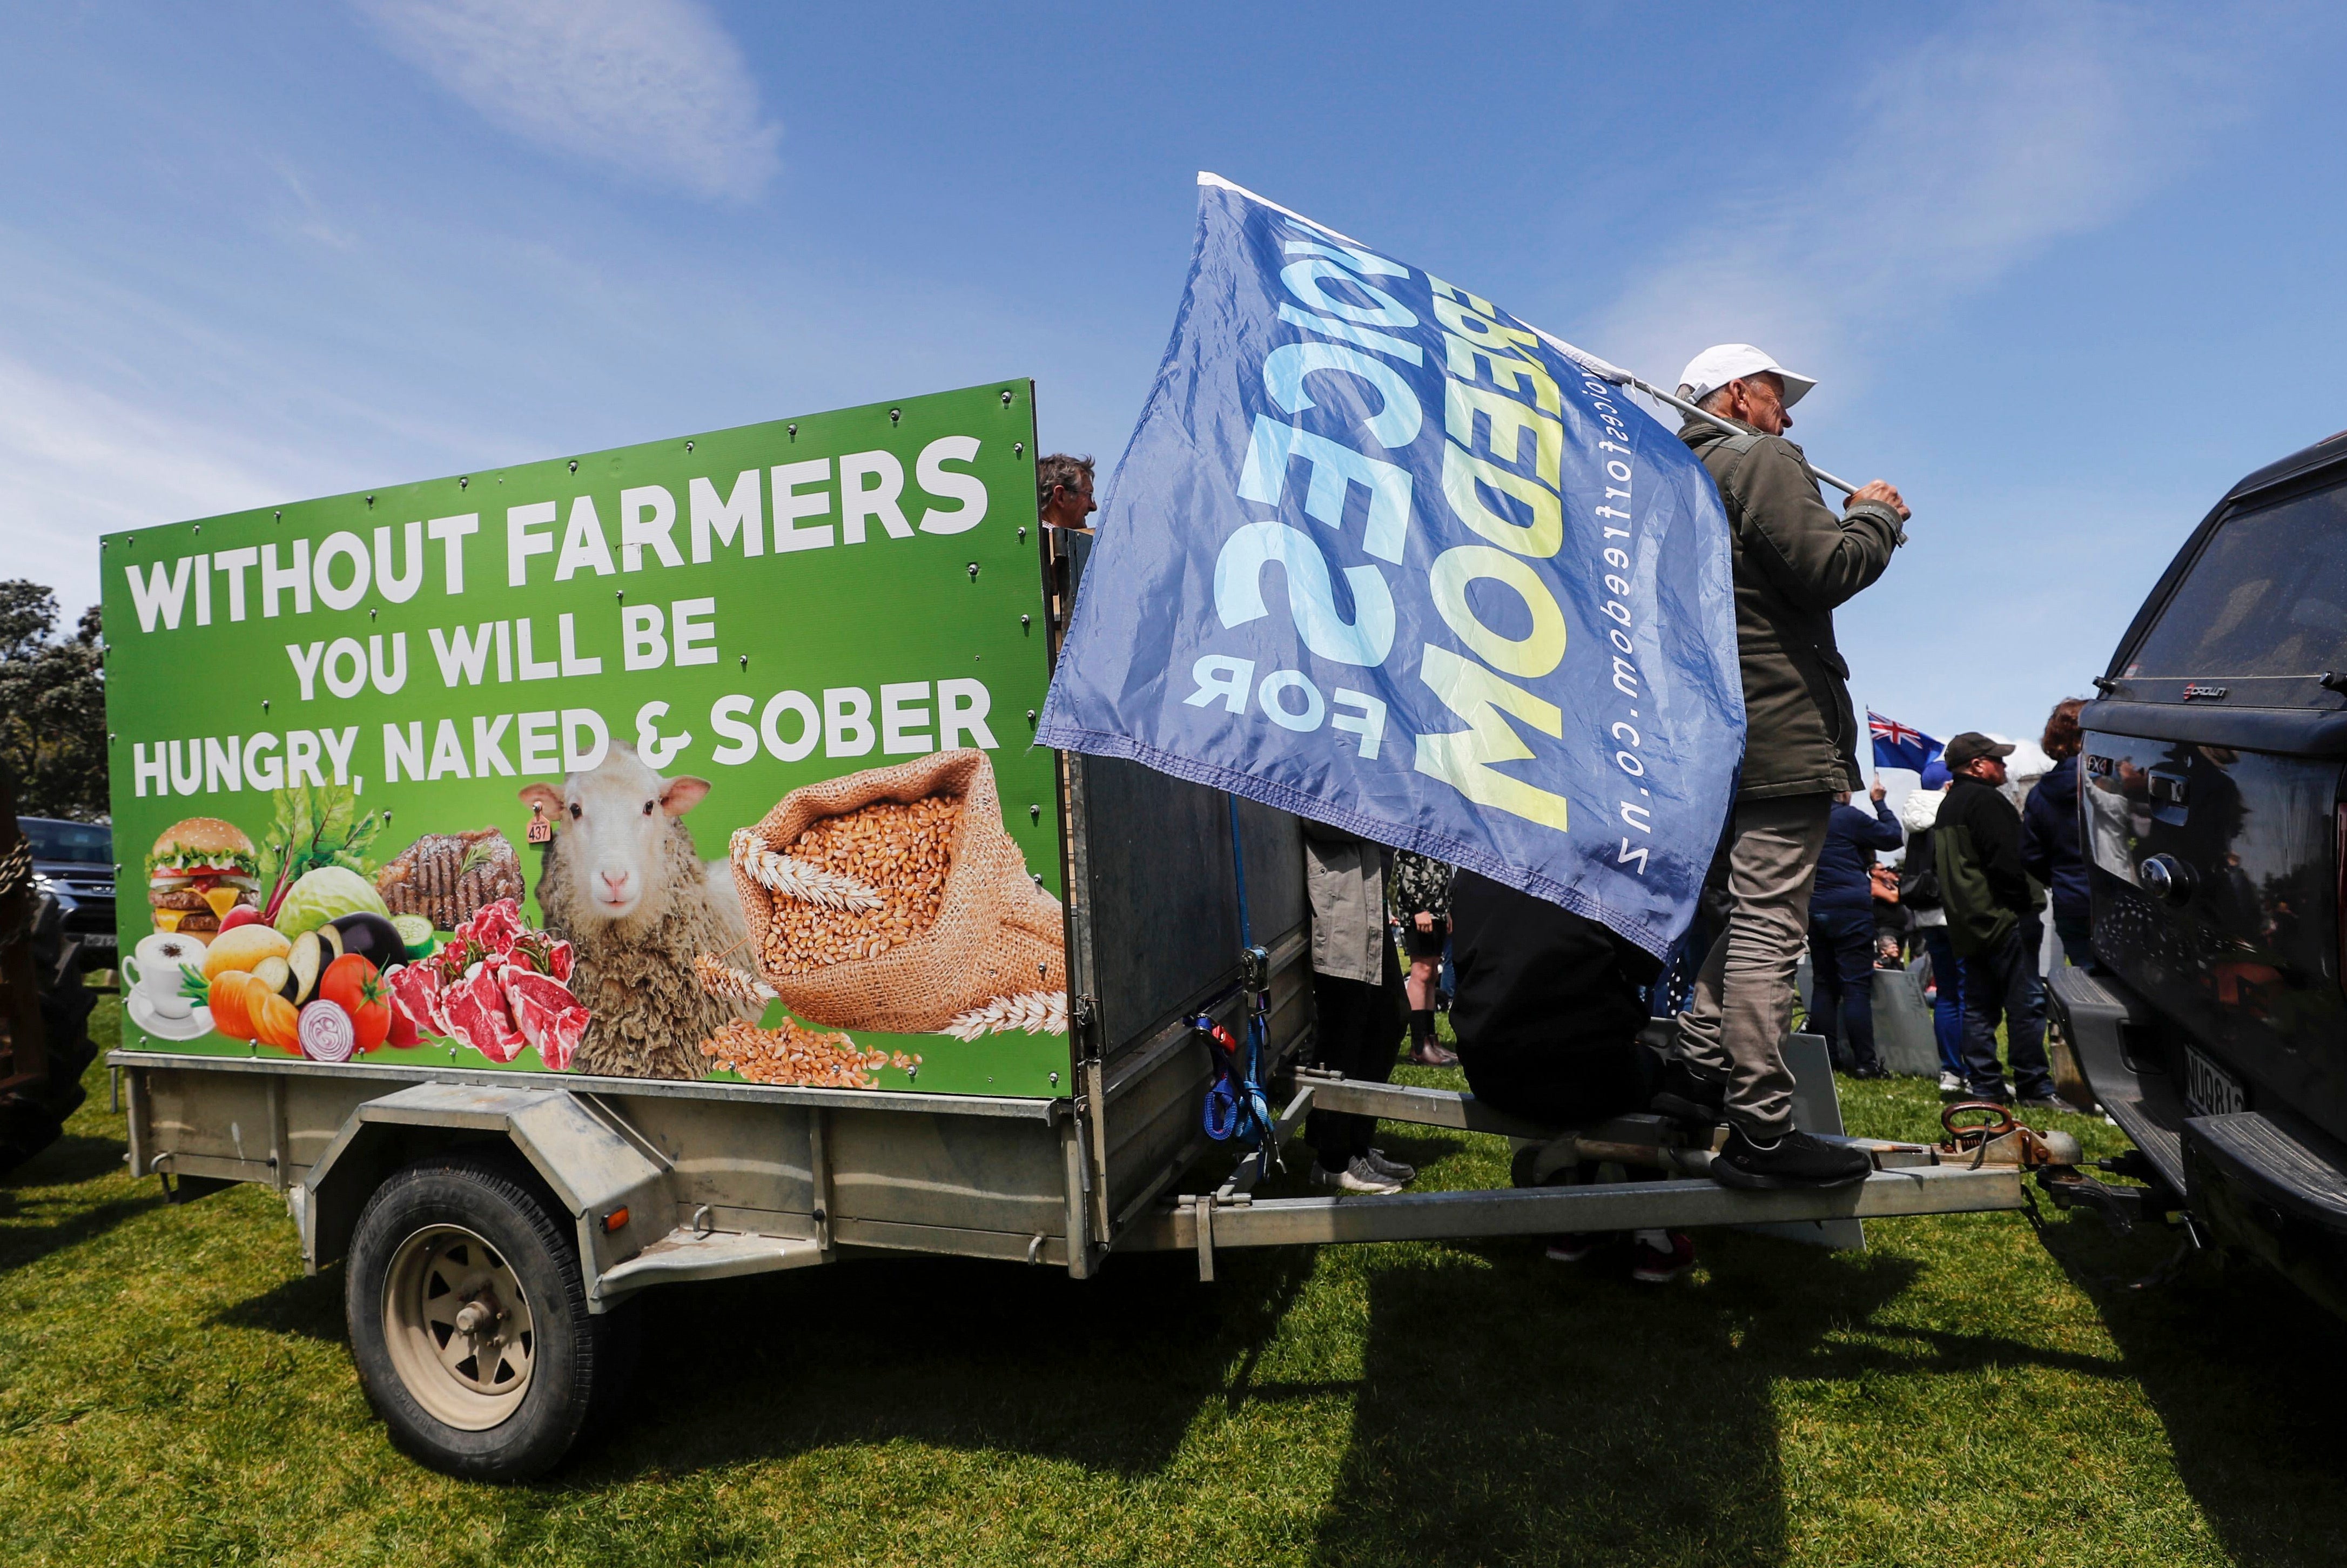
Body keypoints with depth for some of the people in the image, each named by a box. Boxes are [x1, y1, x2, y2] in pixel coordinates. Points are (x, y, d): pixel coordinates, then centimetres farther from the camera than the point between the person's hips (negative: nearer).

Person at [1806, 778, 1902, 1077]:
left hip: (1815, 909, 6)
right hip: (1851, 909, -6)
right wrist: (1879, 803, 12)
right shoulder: (1849, 817, -9)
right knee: (1857, 987, -4)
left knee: (1824, 985, 10)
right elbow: (1893, 836, 1)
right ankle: (1864, 1062, -3)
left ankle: (1825, 1057, 13)